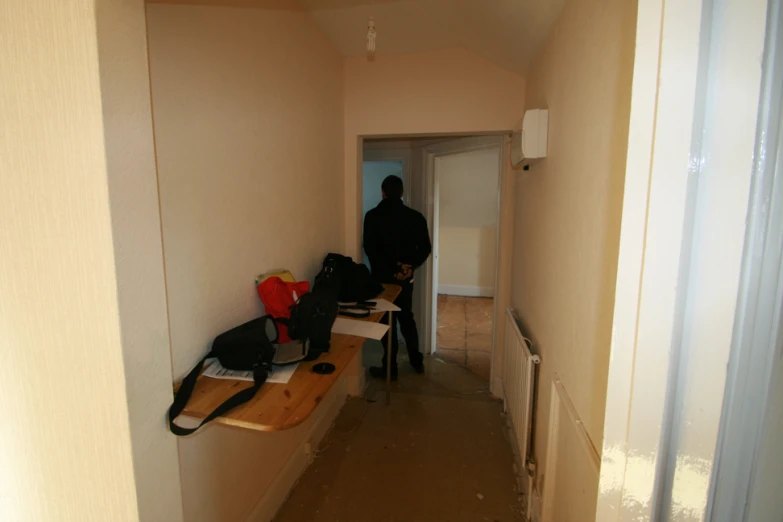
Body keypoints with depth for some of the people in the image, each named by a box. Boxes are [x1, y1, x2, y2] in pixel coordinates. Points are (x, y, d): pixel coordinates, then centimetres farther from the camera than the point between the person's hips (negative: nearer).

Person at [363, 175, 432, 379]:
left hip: (383, 277, -3)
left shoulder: (373, 216, -8)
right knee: (407, 317, 19)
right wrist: (410, 266, -9)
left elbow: (370, 249, -13)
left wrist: (391, 268, -12)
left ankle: (390, 368, 16)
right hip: (406, 278, 3)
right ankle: (417, 361, 30)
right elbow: (425, 248, -4)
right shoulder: (415, 217, 0)